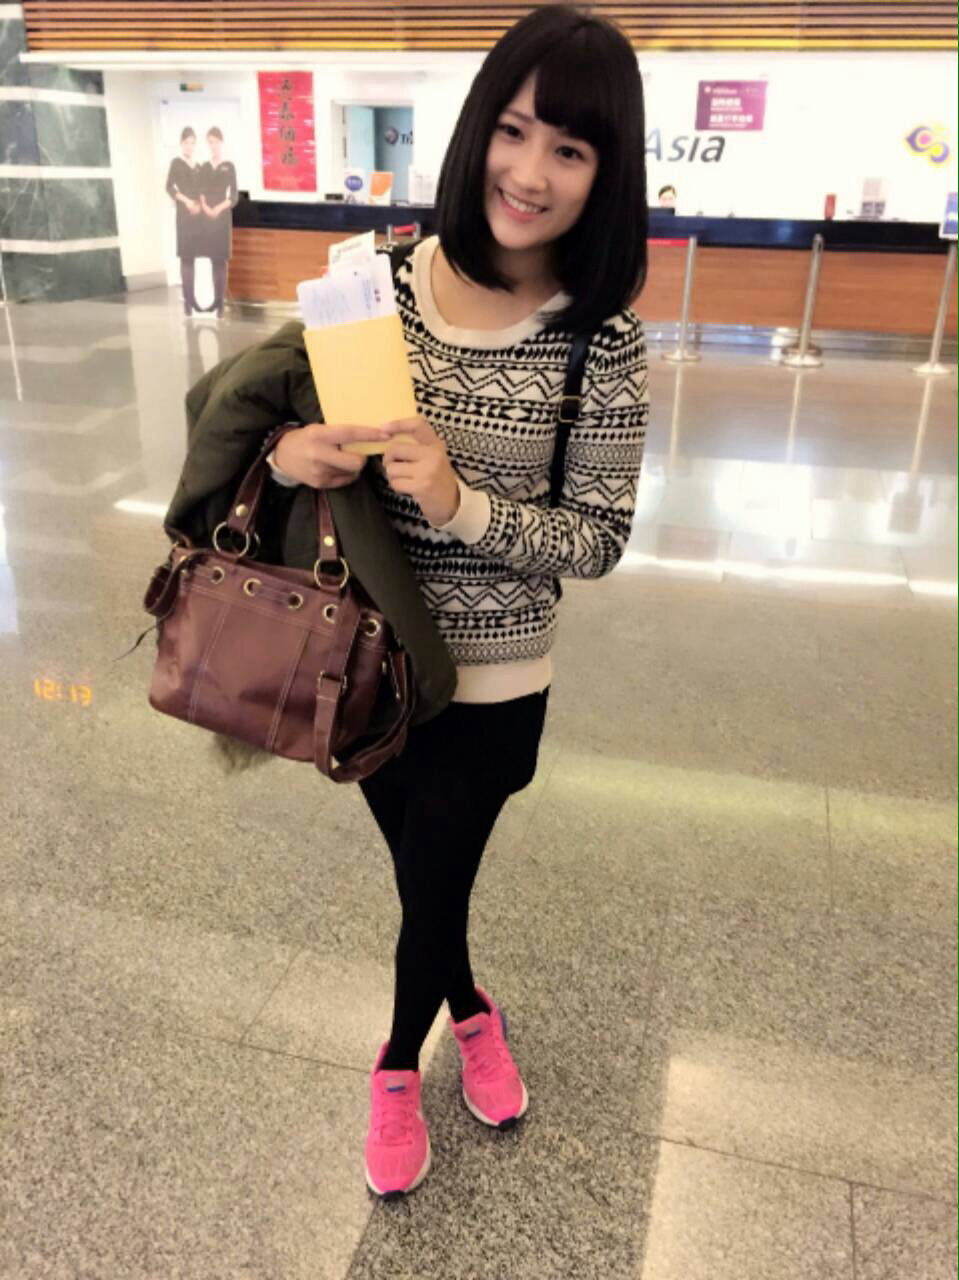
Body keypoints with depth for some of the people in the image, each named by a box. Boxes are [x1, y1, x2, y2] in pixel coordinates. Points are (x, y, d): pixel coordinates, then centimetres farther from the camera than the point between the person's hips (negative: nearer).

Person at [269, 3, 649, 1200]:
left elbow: (597, 540, -12)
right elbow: (298, 419, 2)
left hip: (490, 678, -2)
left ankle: (399, 1063, 48)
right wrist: (288, 456, -21)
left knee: (432, 887, 14)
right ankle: (470, 1011, 56)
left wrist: (462, 504, -27)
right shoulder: (378, 279, -9)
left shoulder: (603, 341, -14)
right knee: (421, 876, 22)